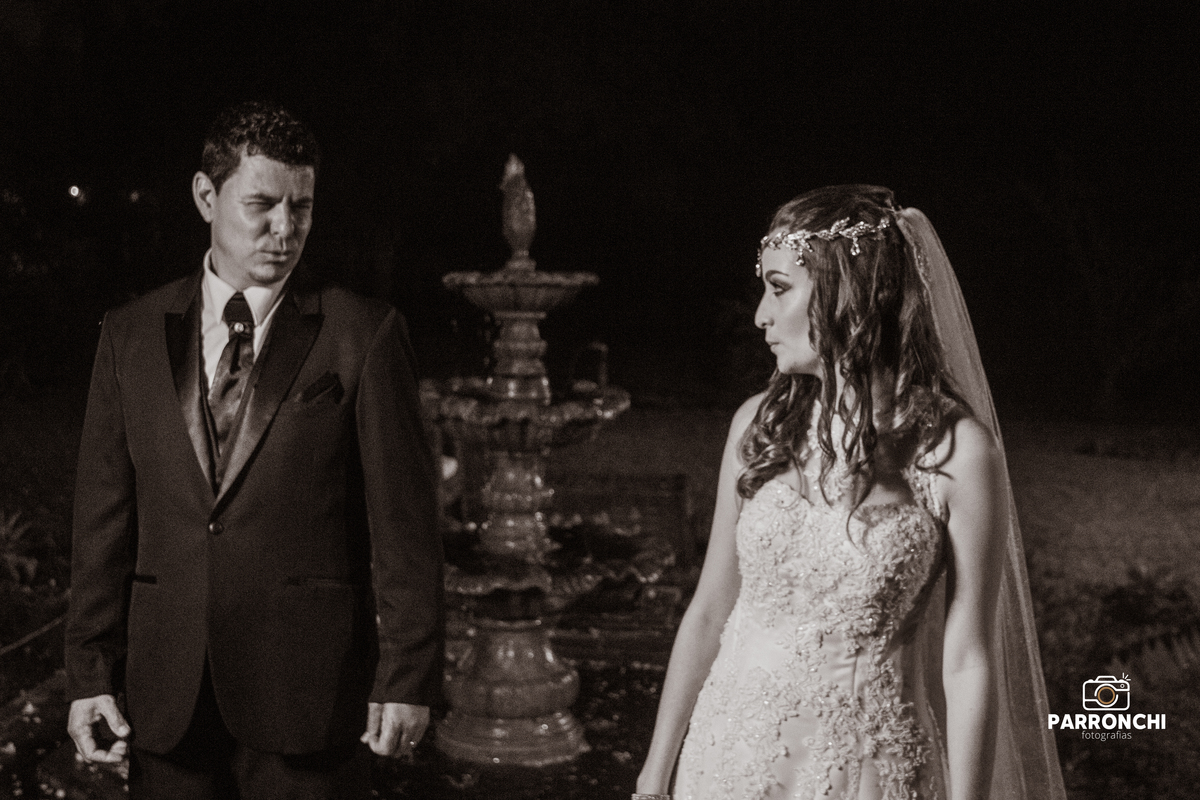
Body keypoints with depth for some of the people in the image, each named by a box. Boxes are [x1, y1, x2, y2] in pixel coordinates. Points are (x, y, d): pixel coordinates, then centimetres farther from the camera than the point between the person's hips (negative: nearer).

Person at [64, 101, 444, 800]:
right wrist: (90, 672, 2)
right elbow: (105, 523, 7)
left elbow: (405, 523, -5)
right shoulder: (132, 336, 7)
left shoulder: (365, 335, -3)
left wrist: (408, 679, -7)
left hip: (305, 690, -2)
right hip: (166, 696, 3)